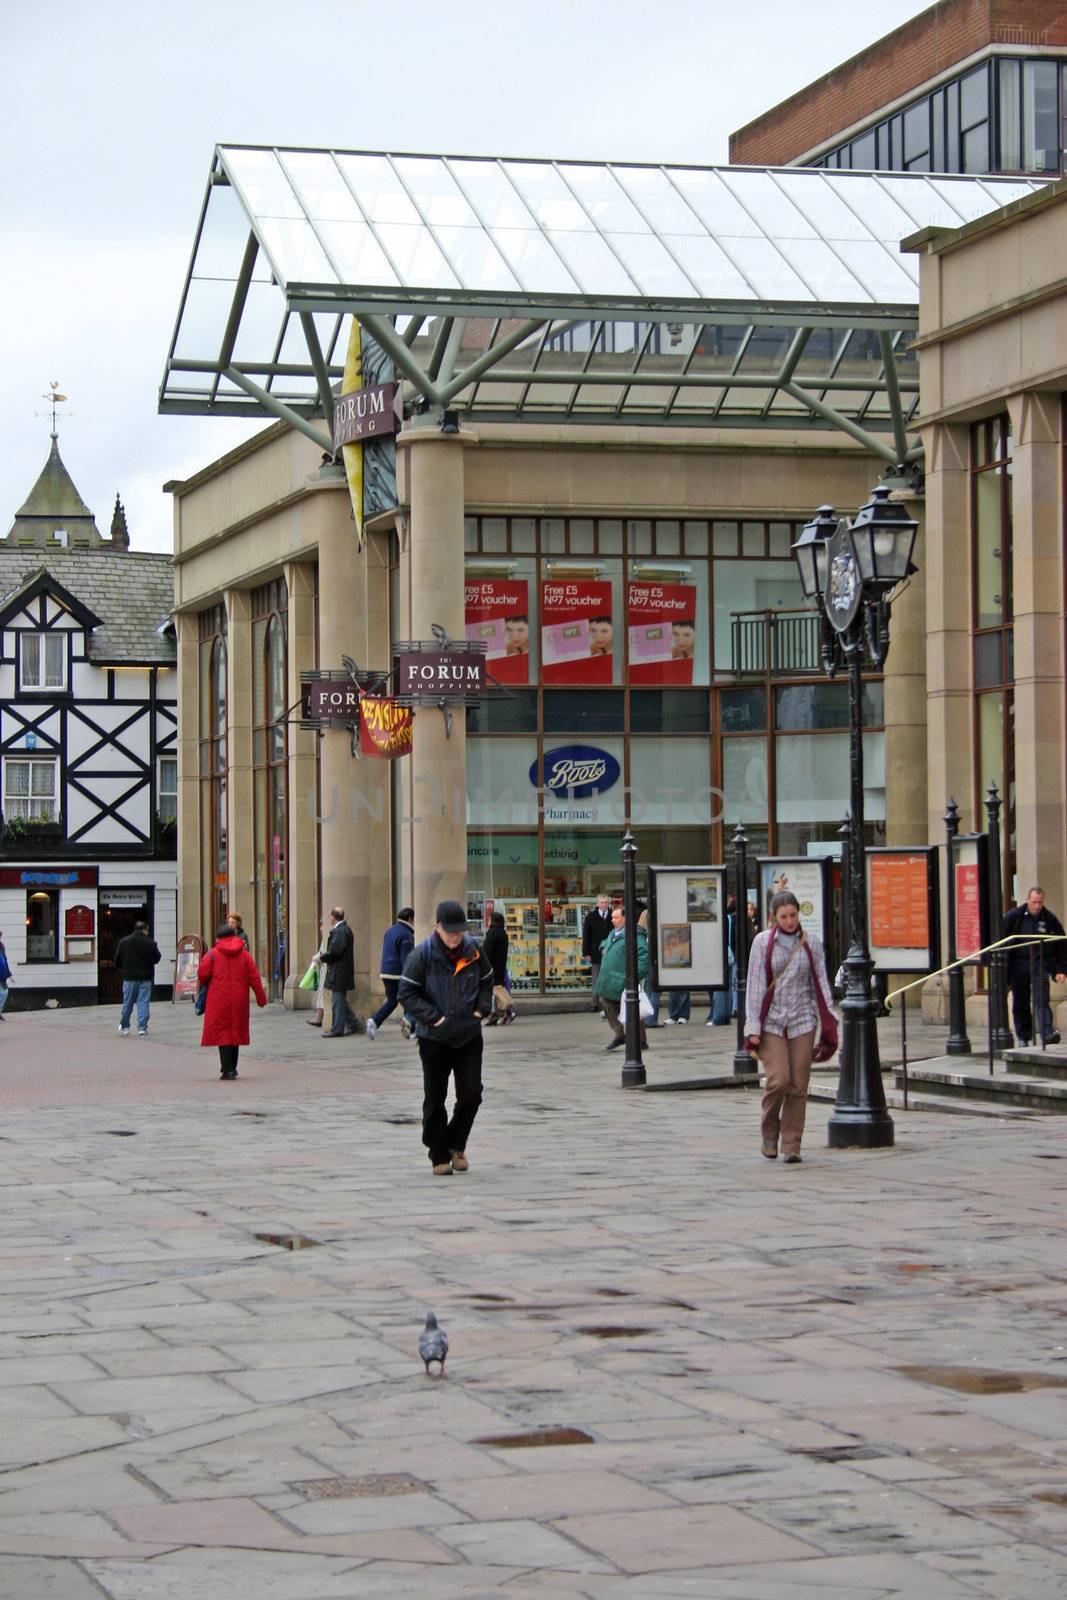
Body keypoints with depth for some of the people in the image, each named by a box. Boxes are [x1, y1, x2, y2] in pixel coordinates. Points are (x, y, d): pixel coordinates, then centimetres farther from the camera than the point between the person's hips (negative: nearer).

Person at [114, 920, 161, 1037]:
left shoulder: (124, 942, -1)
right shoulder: (150, 943, -6)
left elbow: (117, 959, 2)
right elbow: (156, 958, 1)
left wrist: (122, 969, 20)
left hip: (129, 976, 1)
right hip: (145, 978, -1)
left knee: (127, 1003, 11)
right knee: (143, 1003, 2)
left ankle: (124, 1027, 20)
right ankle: (142, 1028, -2)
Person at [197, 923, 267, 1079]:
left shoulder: (212, 954, -4)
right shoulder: (244, 954, 5)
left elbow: (202, 975, -9)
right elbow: (254, 977, 3)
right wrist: (261, 997, 9)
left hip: (219, 1000, -3)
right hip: (239, 1001, 3)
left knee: (222, 1033, -1)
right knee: (235, 1031, 15)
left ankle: (227, 1069, -10)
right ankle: (232, 1068, 23)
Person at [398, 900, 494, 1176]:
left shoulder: (474, 952, -1)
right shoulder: (422, 955, -12)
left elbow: (486, 983, 16)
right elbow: (407, 993, -9)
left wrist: (481, 1010, 1)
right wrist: (434, 1018, -16)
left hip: (469, 1036, 3)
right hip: (434, 1039, -3)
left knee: (471, 1094, 0)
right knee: (435, 1100, 3)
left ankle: (456, 1144, 21)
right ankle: (439, 1156, 13)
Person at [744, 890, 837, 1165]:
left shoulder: (811, 943, 6)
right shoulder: (762, 942, 0)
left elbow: (821, 985, 8)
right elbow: (755, 986, -1)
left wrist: (829, 1024, 2)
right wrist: (752, 1027, -6)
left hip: (802, 1021, 2)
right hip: (771, 1021, -2)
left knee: (798, 1086, -1)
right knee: (778, 1079, -14)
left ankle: (792, 1144, 7)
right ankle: (769, 1133, 10)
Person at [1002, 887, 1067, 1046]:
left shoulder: (1050, 920, 0)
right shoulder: (1014, 916, -1)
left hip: (1040, 965, -1)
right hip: (1019, 965, 1)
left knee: (1041, 1000, -16)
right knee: (1020, 1004, 8)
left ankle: (1047, 1034, -28)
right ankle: (1023, 1037, 19)